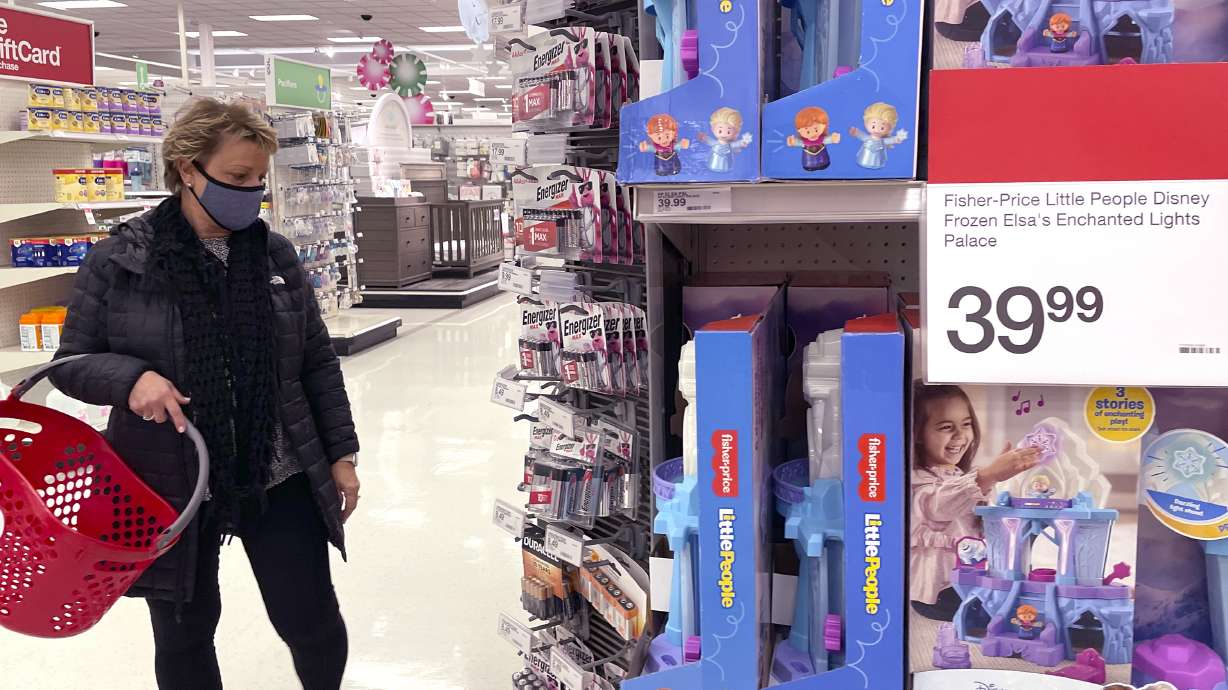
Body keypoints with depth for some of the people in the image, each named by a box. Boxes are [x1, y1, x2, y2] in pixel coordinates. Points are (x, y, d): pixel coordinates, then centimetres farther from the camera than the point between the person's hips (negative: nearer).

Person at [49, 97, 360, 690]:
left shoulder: (276, 256, 3)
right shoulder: (117, 262, -6)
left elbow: (317, 363, 8)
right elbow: (72, 363, 0)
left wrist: (340, 453, 6)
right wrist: (131, 377, -21)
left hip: (279, 478, 2)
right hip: (170, 486, -2)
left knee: (312, 622, 7)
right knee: (184, 634, 13)